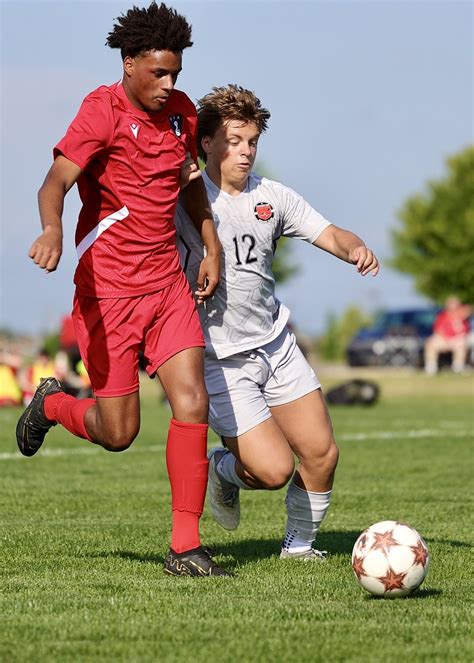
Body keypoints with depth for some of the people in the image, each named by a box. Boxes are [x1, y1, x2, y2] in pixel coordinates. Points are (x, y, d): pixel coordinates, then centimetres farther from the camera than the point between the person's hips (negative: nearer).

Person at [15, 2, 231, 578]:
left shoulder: (181, 111, 9)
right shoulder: (103, 110, -12)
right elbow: (56, 182, -26)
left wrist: (211, 246, 17)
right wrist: (52, 232, -47)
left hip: (168, 284, 5)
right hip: (108, 288, -5)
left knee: (191, 405, -10)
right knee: (118, 432, -1)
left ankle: (185, 548, -4)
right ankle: (51, 405, 34)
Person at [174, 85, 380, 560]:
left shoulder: (272, 197, 4)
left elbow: (329, 235, 4)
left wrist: (356, 249, -16)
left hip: (275, 346, 6)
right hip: (218, 360, -5)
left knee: (322, 455, 2)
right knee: (274, 470, -13)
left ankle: (299, 544, 27)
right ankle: (222, 469, 23)